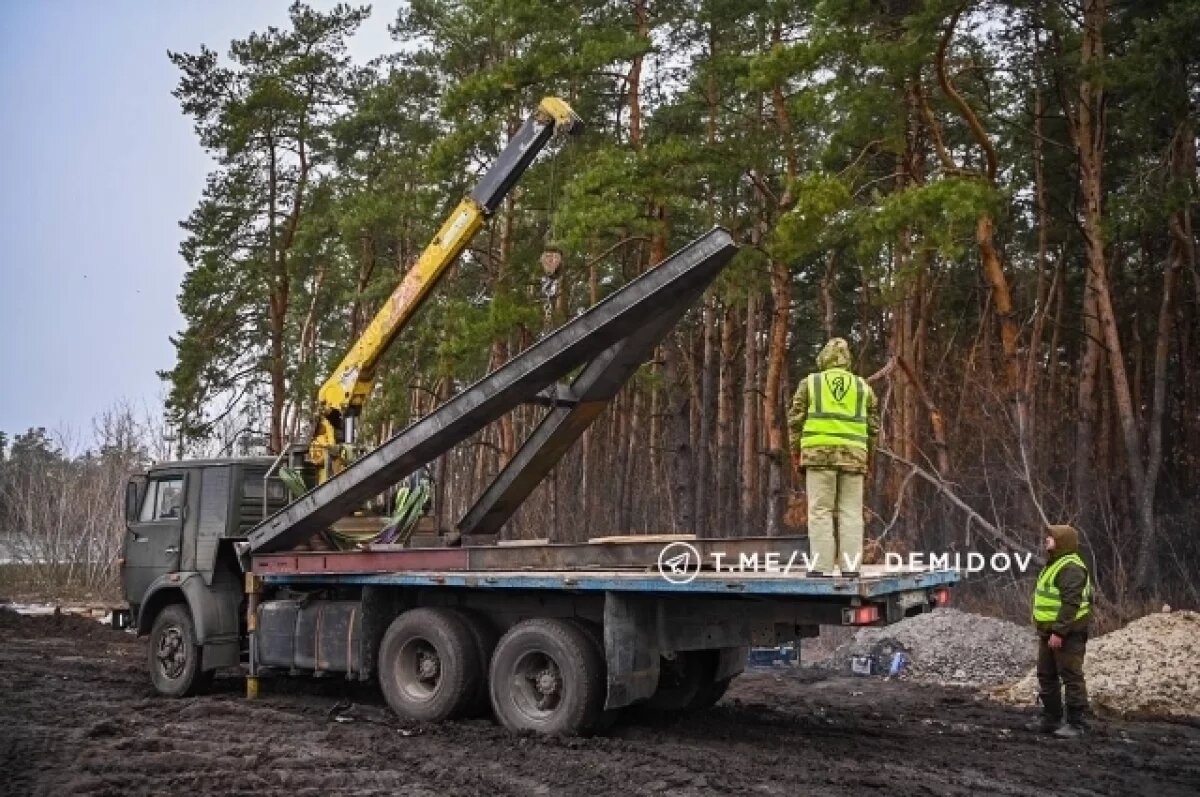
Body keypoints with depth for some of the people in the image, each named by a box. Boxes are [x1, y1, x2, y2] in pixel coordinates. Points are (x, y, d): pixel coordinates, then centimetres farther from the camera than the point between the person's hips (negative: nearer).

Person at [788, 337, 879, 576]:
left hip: (819, 453, -2)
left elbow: (796, 420, 2)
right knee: (850, 512, 4)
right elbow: (873, 427, 11)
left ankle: (821, 565, -7)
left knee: (820, 511, -2)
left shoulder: (810, 383, 7)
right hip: (854, 455, 2)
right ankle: (850, 566, 0)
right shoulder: (863, 387, 14)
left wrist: (795, 453, 9)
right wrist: (868, 458, 18)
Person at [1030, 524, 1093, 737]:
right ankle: (1051, 719, 25)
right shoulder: (1053, 564, 17)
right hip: (1048, 632, 11)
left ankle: (1075, 724, 1)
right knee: (1046, 676, 16)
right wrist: (1043, 629, 22)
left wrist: (1059, 632, -27)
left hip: (1067, 634, -11)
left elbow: (1071, 603, -25)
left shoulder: (1071, 568, -18)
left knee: (1071, 677, -4)